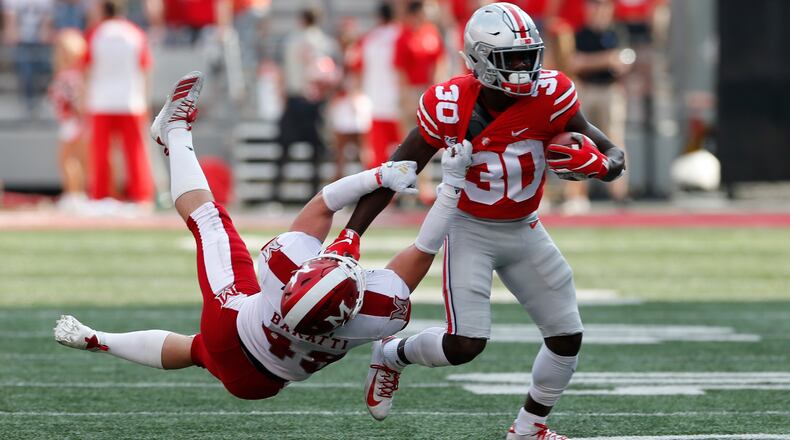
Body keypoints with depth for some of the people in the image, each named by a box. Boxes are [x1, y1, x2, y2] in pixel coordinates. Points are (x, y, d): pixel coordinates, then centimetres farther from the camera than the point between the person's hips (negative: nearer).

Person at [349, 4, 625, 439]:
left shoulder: (548, 96, -19)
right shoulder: (451, 108, -24)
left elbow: (615, 157, -11)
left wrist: (594, 164, -36)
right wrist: (349, 237, -22)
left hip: (523, 231, 4)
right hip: (471, 231, -4)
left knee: (567, 337, 4)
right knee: (465, 344, -17)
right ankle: (391, 354, 13)